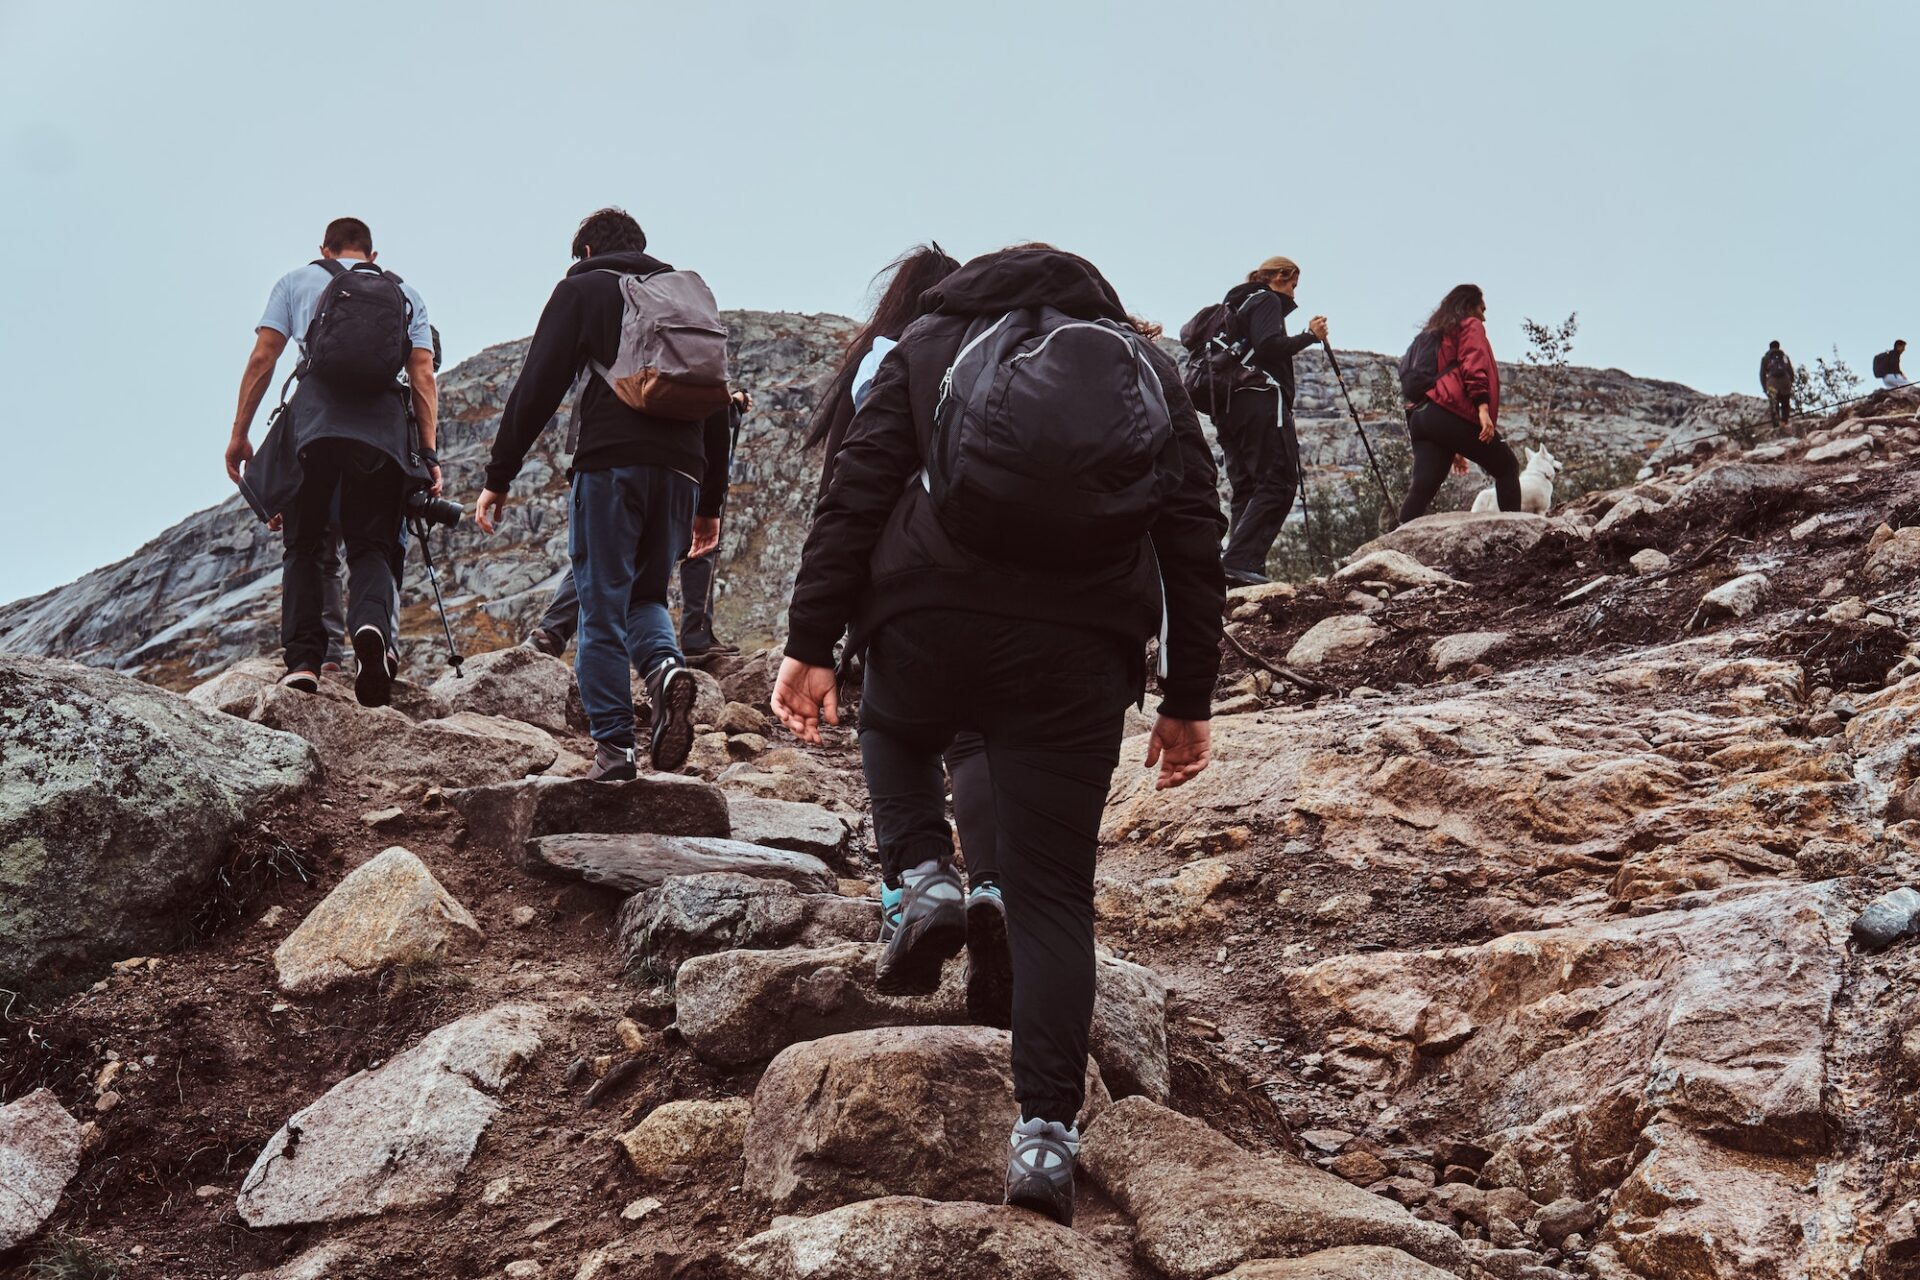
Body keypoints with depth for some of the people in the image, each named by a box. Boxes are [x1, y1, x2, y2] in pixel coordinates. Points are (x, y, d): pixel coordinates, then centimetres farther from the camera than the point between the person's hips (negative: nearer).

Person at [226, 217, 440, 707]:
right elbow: (423, 376, 11)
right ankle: (373, 624, -27)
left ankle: (303, 658, -5)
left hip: (313, 418, 0)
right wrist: (428, 455, 8)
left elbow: (262, 359, 10)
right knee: (373, 545, 4)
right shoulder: (405, 293, 23)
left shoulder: (298, 280, 21)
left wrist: (239, 432, 12)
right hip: (384, 427, 1)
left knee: (304, 544, 10)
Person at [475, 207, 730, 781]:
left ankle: (613, 747, -3)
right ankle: (666, 665, -13)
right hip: (681, 470, 4)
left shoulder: (581, 289, 10)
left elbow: (536, 388, 0)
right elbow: (716, 403, 22)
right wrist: (710, 504, 26)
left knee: (603, 607, 2)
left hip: (610, 464, -4)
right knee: (646, 595, 18)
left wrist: (498, 477, 3)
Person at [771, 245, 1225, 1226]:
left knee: (895, 735, 34)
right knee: (1051, 894, 6)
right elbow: (1194, 542, 15)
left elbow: (855, 495, 4)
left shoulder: (928, 344, 17)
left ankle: (924, 880, 9)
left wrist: (811, 643, 1)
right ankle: (1045, 1133, -2)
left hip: (930, 620, 0)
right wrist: (1187, 700, 17)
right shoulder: (1148, 365, 20)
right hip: (1081, 652, 1)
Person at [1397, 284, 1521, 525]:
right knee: (1507, 467, 7)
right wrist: (1483, 408, -21)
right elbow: (1473, 366, -10)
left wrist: (1454, 447, 29)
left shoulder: (1433, 335, 34)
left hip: (1420, 415, 7)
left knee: (1422, 488, -7)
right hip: (1453, 413, -7)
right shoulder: (1471, 326, 10)